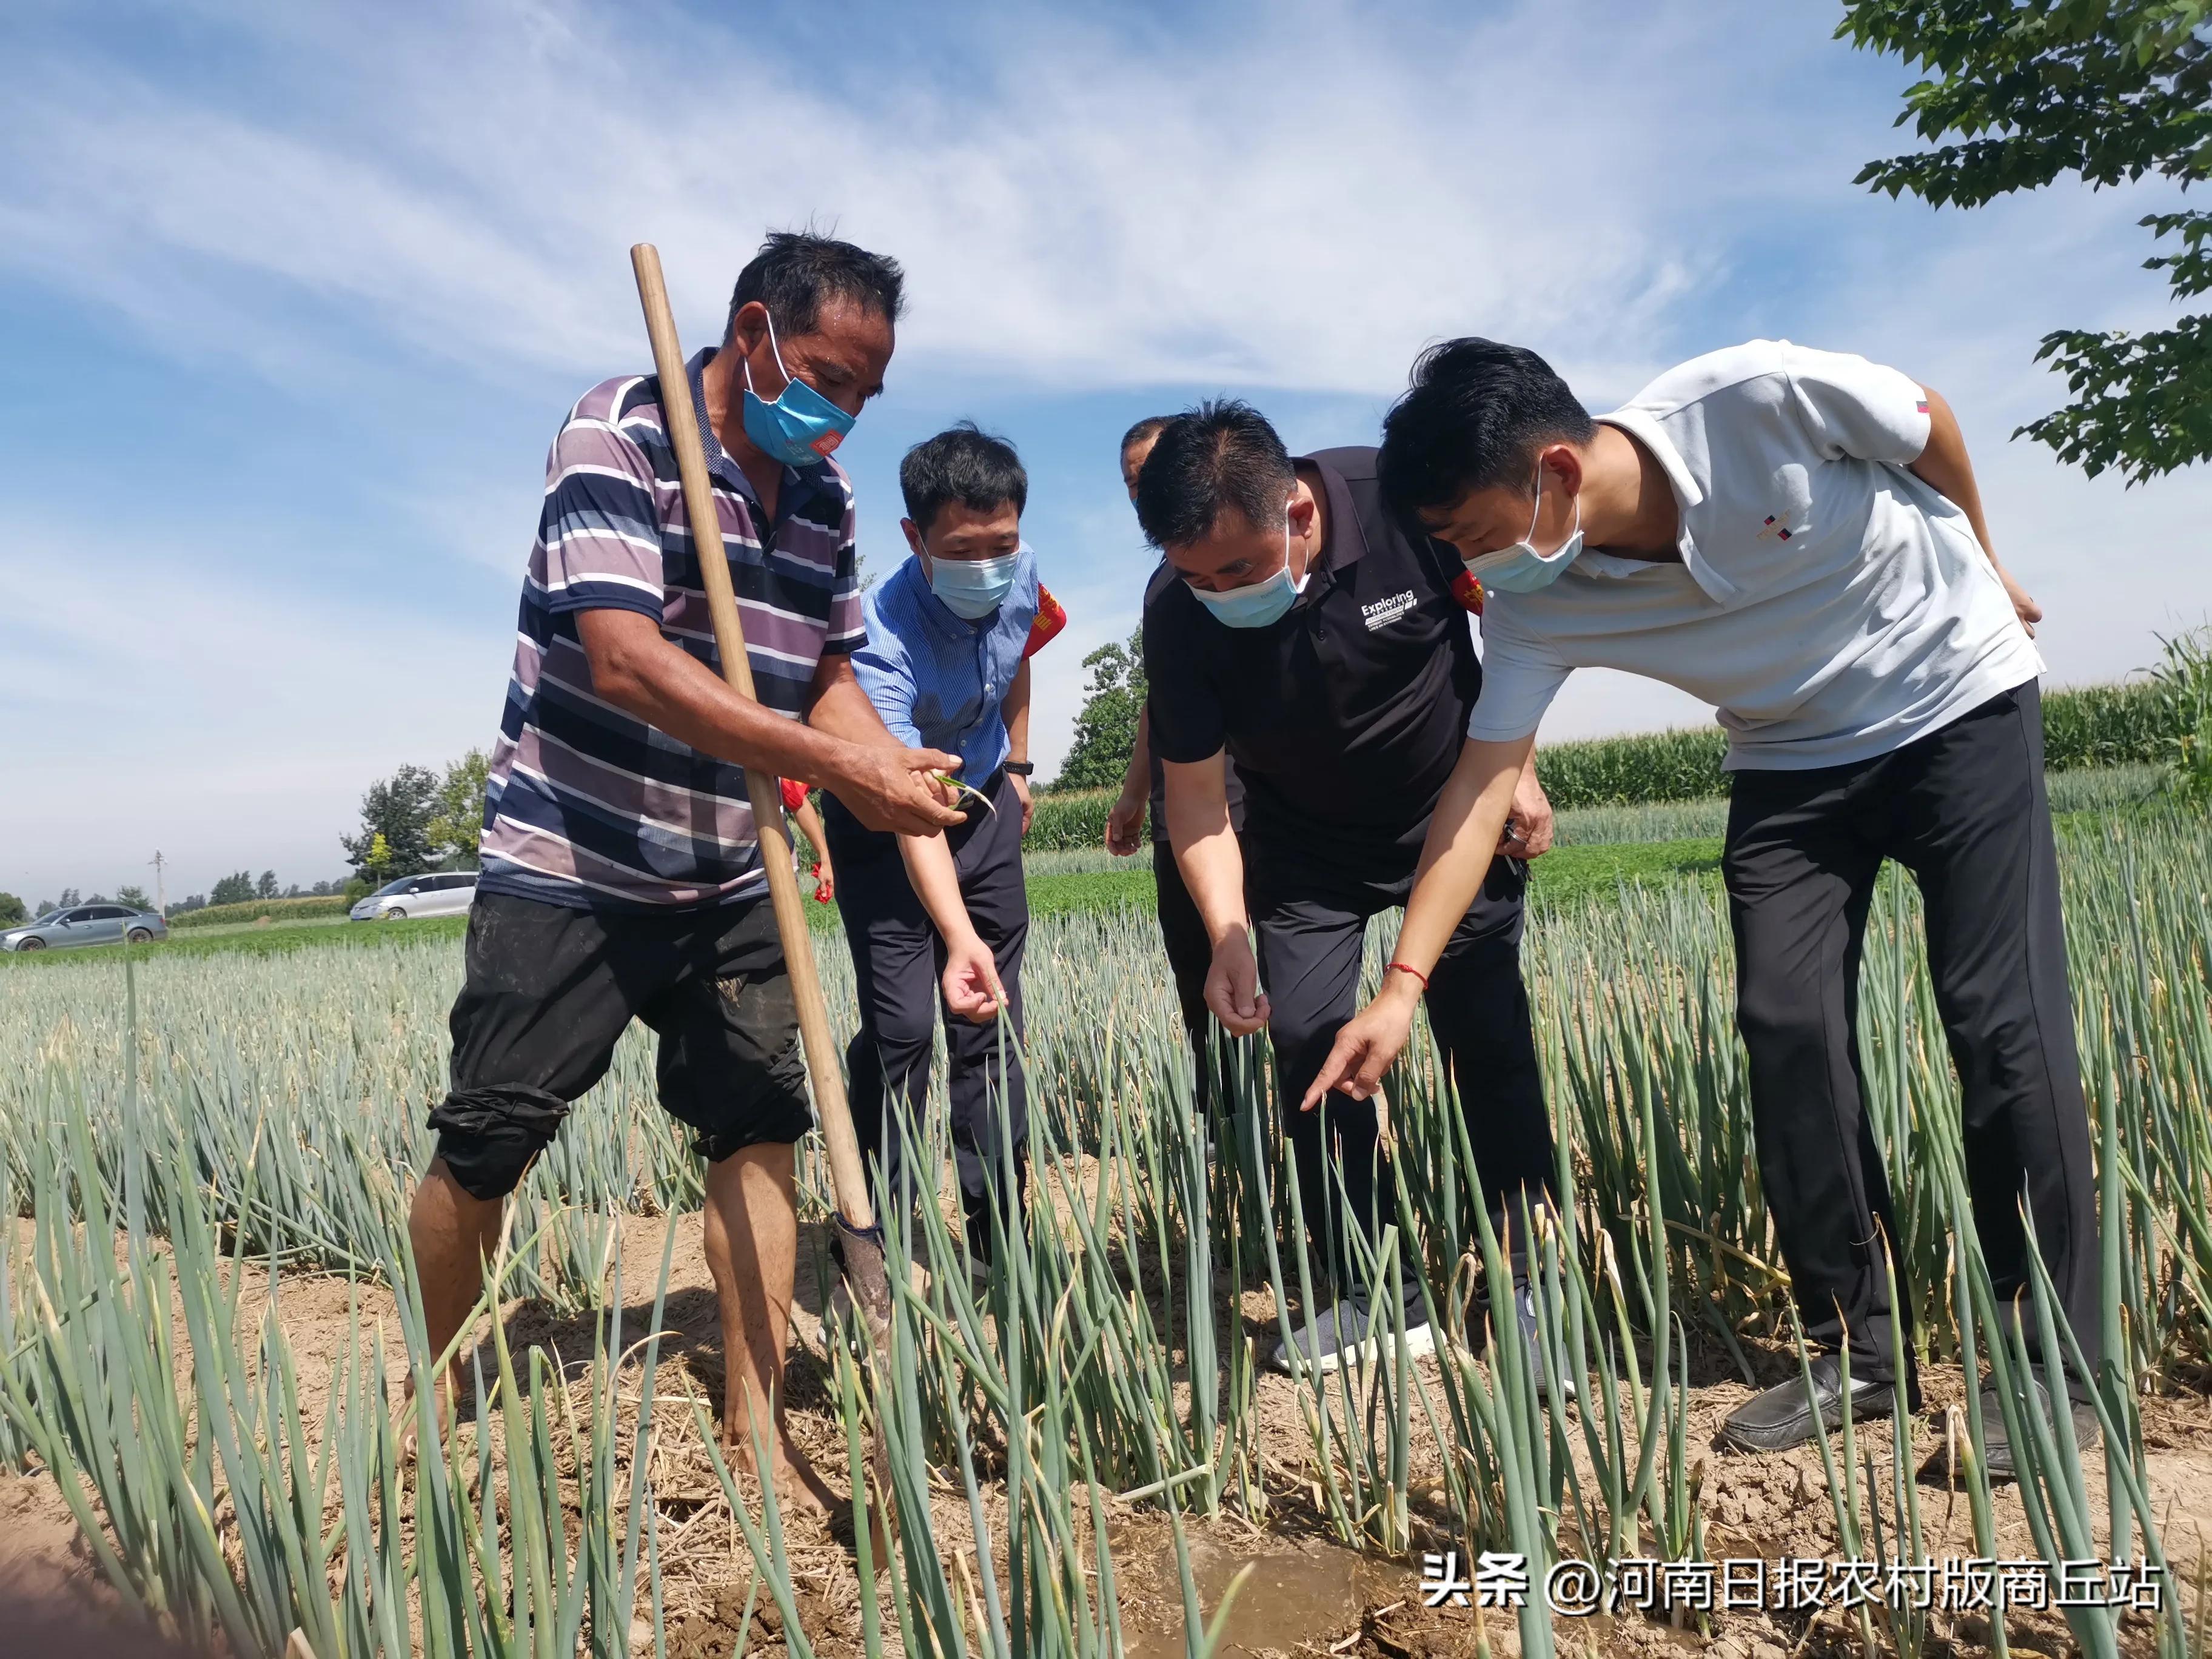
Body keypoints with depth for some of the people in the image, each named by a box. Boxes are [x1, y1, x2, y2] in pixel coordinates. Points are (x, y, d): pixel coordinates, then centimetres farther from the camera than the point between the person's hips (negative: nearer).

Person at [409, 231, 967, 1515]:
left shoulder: (827, 495, 6)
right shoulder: (620, 433, -14)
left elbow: (829, 676, 8)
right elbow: (626, 660, -26)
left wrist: (901, 778, -14)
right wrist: (837, 765, -32)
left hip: (731, 881, 6)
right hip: (569, 864, -5)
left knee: (762, 1125, 0)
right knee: (487, 1145, 2)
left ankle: (757, 1425, 12)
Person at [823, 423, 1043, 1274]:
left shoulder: (1021, 574, -16)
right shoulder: (884, 641, -34)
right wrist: (958, 937, -57)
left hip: (984, 805, 5)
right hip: (883, 824, -5)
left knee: (993, 1025, 5)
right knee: (903, 1027, -12)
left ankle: (1000, 1235, 15)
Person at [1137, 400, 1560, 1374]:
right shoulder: (1180, 618, -24)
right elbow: (1195, 799, -18)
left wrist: (1516, 769, -9)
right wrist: (1228, 939, -31)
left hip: (1453, 816, -1)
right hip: (1305, 847, 1)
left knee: (1488, 1040, -7)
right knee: (1304, 1041, -7)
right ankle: (1372, 1296, 6)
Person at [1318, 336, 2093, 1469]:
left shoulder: (1757, 400, -29)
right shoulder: (1534, 610, -19)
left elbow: (1930, 426, -9)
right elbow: (1479, 791, -21)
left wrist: (1984, 573, 7)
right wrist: (1403, 985, -28)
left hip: (1957, 700, -3)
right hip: (1791, 758, 3)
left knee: (2001, 1017, -9)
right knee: (1786, 1027, -7)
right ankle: (1854, 1351, 6)